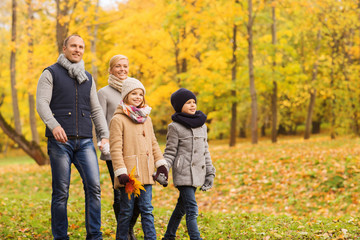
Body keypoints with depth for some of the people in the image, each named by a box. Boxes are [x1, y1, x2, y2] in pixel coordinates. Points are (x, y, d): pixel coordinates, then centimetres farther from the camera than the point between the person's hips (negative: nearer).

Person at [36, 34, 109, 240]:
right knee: (61, 192, -2)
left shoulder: (88, 78, 20)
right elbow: (42, 103, -6)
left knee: (94, 186, -8)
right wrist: (54, 125, -23)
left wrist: (105, 135, 7)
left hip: (85, 141, 4)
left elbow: (96, 110, 20)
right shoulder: (51, 74, 6)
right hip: (60, 140, -3)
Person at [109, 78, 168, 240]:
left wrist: (160, 163, 13)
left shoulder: (146, 119, 16)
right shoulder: (118, 119, -6)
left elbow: (153, 143, 21)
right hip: (129, 174, -5)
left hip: (146, 173, 5)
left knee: (147, 209, 6)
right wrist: (120, 172, -16)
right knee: (127, 210, 2)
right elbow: (115, 148, -10)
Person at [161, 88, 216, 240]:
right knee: (192, 209, -13)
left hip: (197, 174, 6)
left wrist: (210, 173, 13)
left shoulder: (202, 125, 13)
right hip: (183, 173, -6)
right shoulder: (175, 127, -4)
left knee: (182, 207, 14)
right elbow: (169, 153, -3)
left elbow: (205, 151, 18)